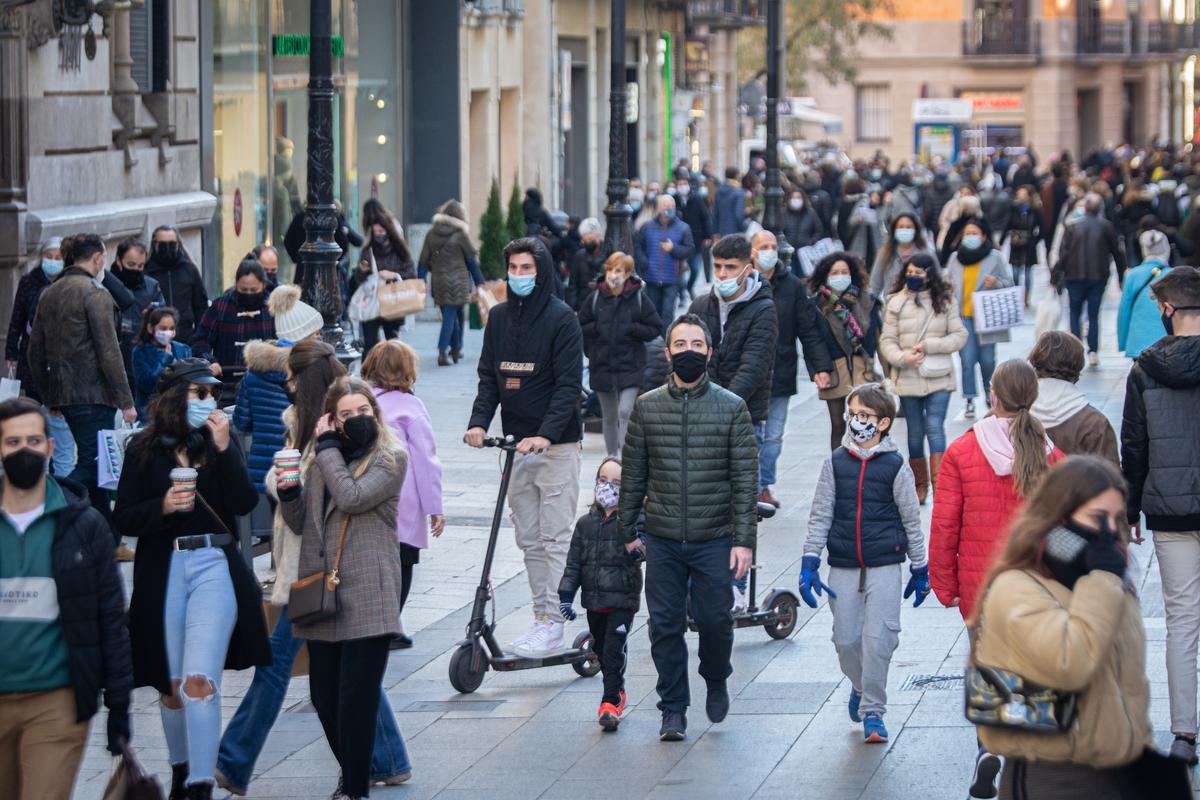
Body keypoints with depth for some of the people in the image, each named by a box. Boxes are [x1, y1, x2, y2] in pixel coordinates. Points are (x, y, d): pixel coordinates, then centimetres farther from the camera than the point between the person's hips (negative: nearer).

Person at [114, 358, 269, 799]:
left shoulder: (221, 442, 5)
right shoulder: (144, 450, 3)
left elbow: (244, 503, -7)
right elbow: (124, 519, 1)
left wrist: (224, 449, -15)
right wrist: (163, 507, -17)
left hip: (215, 568, -1)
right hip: (162, 575, 1)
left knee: (199, 684, -15)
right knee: (172, 688, 11)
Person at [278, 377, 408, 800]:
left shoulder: (391, 458, -1)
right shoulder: (323, 458, 16)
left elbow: (352, 497, -17)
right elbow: (300, 523, 17)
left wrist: (328, 447, -8)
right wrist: (288, 492, -3)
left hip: (366, 595, -6)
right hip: (322, 593, 6)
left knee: (356, 697, -9)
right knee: (324, 695, 11)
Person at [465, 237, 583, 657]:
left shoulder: (561, 318, -8)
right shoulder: (499, 317, 10)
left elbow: (569, 383, -13)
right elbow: (489, 377, 12)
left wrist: (546, 433, -24)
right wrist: (479, 421, -5)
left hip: (555, 445, -6)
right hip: (515, 444, 6)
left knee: (555, 539, -7)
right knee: (528, 539, 8)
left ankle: (553, 623, -6)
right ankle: (541, 617, 13)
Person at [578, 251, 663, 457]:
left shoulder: (638, 298, -4)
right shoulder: (596, 297, 1)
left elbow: (655, 328, -1)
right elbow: (579, 327, 9)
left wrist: (632, 329, -13)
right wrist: (596, 328, -9)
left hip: (630, 367, -3)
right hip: (602, 367, 3)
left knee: (625, 413, -16)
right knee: (609, 417, 14)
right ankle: (612, 458, 26)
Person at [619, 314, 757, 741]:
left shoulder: (732, 408, -1)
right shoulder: (647, 407, 4)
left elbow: (745, 478, -2)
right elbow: (633, 474, 10)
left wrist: (744, 540, -8)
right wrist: (627, 532, 9)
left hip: (714, 539, -2)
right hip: (662, 541, 2)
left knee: (714, 619, 0)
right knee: (665, 625, 2)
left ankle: (716, 680, 30)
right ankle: (673, 709, 14)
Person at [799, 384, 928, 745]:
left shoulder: (895, 467, -2)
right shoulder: (836, 463, 4)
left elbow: (911, 520, 6)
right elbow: (820, 515, 7)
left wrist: (920, 568, 10)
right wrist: (809, 562, 1)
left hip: (884, 565, -3)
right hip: (842, 566, 3)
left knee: (878, 639, -9)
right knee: (846, 639, 5)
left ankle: (873, 711, 1)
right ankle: (861, 686, 34)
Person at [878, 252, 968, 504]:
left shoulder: (945, 301, 0)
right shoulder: (896, 302, 1)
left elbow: (959, 336, -2)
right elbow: (887, 341, 1)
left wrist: (929, 346, -14)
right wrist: (902, 357, -19)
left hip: (938, 378, -2)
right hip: (908, 378, 2)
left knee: (935, 427, -14)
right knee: (915, 433, 10)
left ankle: (938, 483, -17)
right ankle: (920, 485, 22)